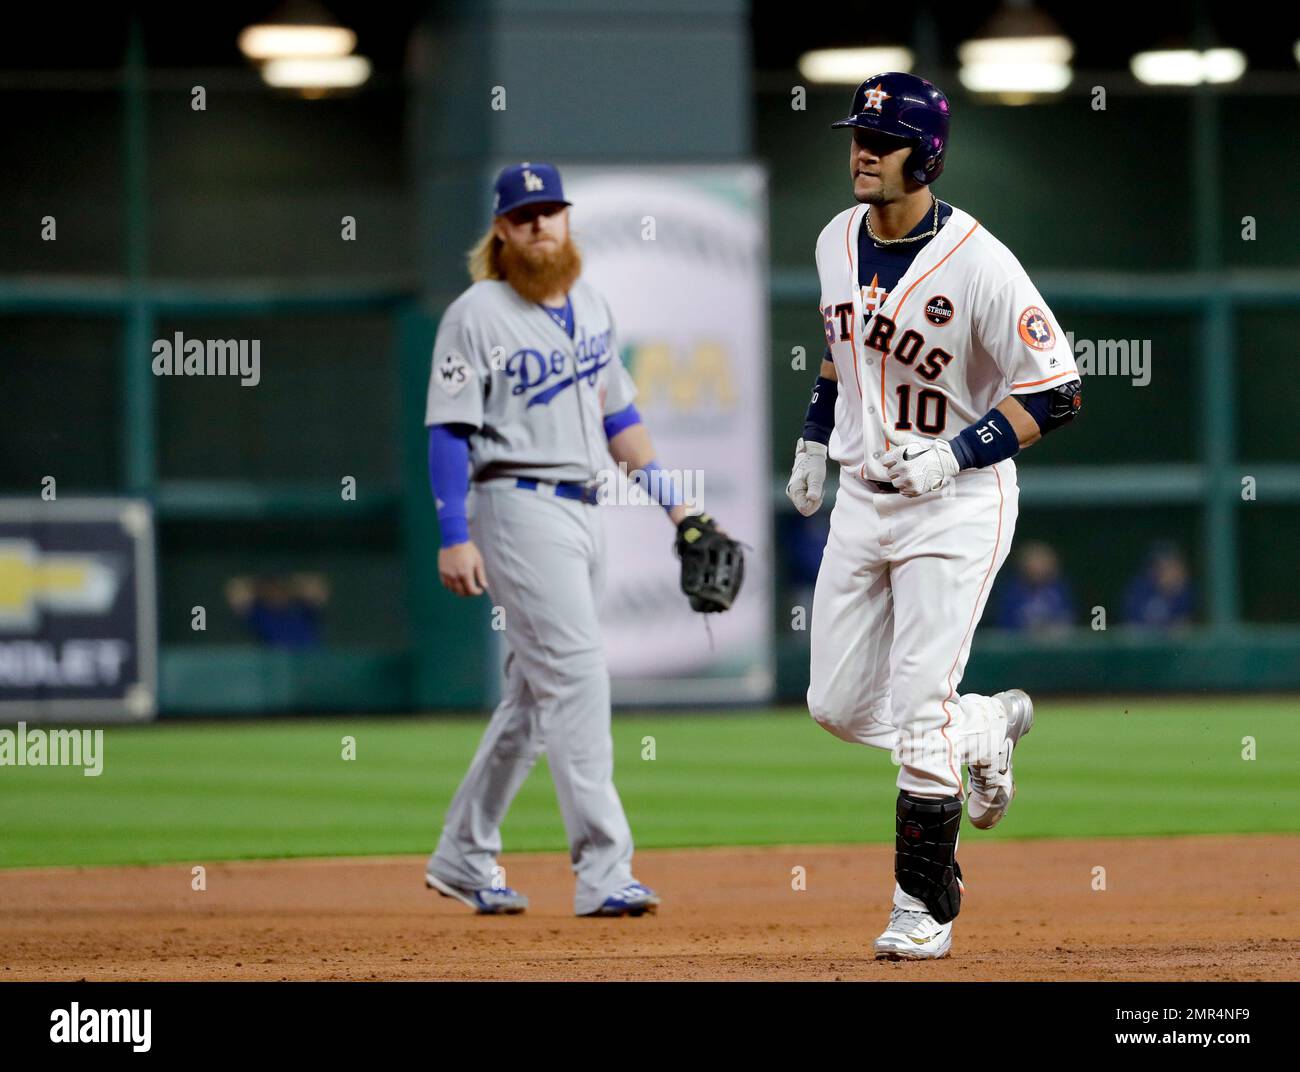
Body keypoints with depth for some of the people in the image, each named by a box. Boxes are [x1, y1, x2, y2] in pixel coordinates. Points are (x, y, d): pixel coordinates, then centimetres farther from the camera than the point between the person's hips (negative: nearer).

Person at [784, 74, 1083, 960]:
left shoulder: (978, 264, -20)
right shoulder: (838, 241, 3)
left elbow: (1058, 391, -18)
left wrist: (953, 457, -25)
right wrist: (814, 440, 15)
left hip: (955, 505, -7)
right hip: (862, 498, 7)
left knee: (920, 716, -9)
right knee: (840, 706, 8)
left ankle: (924, 909, 3)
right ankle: (990, 726, 34)